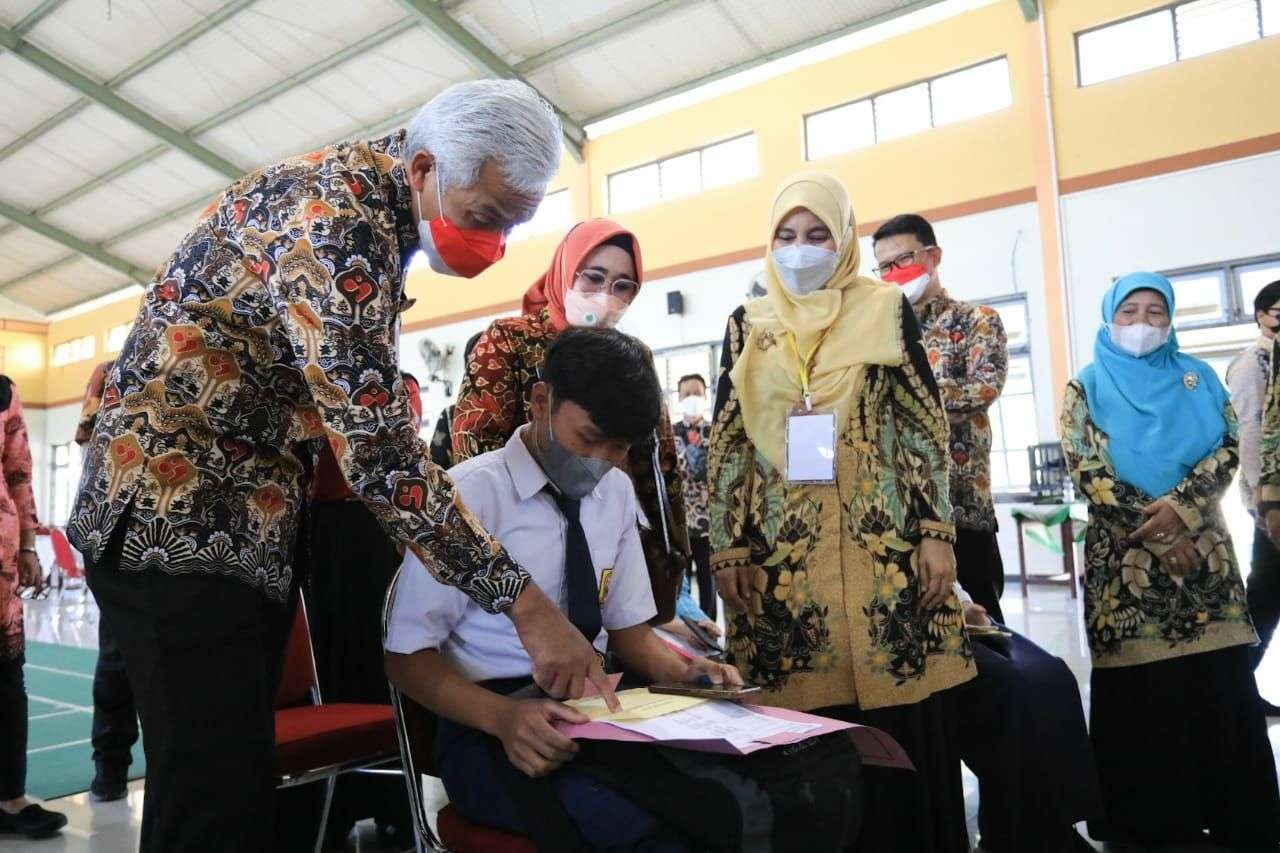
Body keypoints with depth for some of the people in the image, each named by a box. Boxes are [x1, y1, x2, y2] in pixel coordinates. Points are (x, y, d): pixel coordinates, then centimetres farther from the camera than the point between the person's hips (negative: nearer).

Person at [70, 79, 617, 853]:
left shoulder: (368, 197, 9)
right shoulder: (337, 217, -22)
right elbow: (376, 446, -29)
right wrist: (525, 603, -27)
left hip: (240, 512, 9)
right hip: (180, 509, -9)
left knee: (243, 777, 14)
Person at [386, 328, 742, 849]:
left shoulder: (617, 491, 7)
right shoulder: (469, 494, -12)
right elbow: (406, 656, -8)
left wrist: (678, 671, -6)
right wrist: (503, 715, -25)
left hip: (599, 703, 6)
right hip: (491, 723, -5)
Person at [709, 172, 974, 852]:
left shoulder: (886, 310, 6)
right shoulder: (747, 326, 10)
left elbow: (925, 428, 3)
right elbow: (728, 445, 8)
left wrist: (936, 533, -4)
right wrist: (726, 549, 1)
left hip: (880, 541, -1)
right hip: (780, 549, 1)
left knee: (895, 716, 1)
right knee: (800, 725, 3)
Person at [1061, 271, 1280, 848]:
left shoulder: (1197, 378, 12)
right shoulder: (1087, 387, 4)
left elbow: (1228, 449, 1)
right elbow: (1087, 473, -5)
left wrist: (1179, 506, -16)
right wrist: (1155, 529, -11)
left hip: (1202, 547, 3)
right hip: (1125, 555, -2)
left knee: (1222, 687, 1)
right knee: (1140, 691, 0)